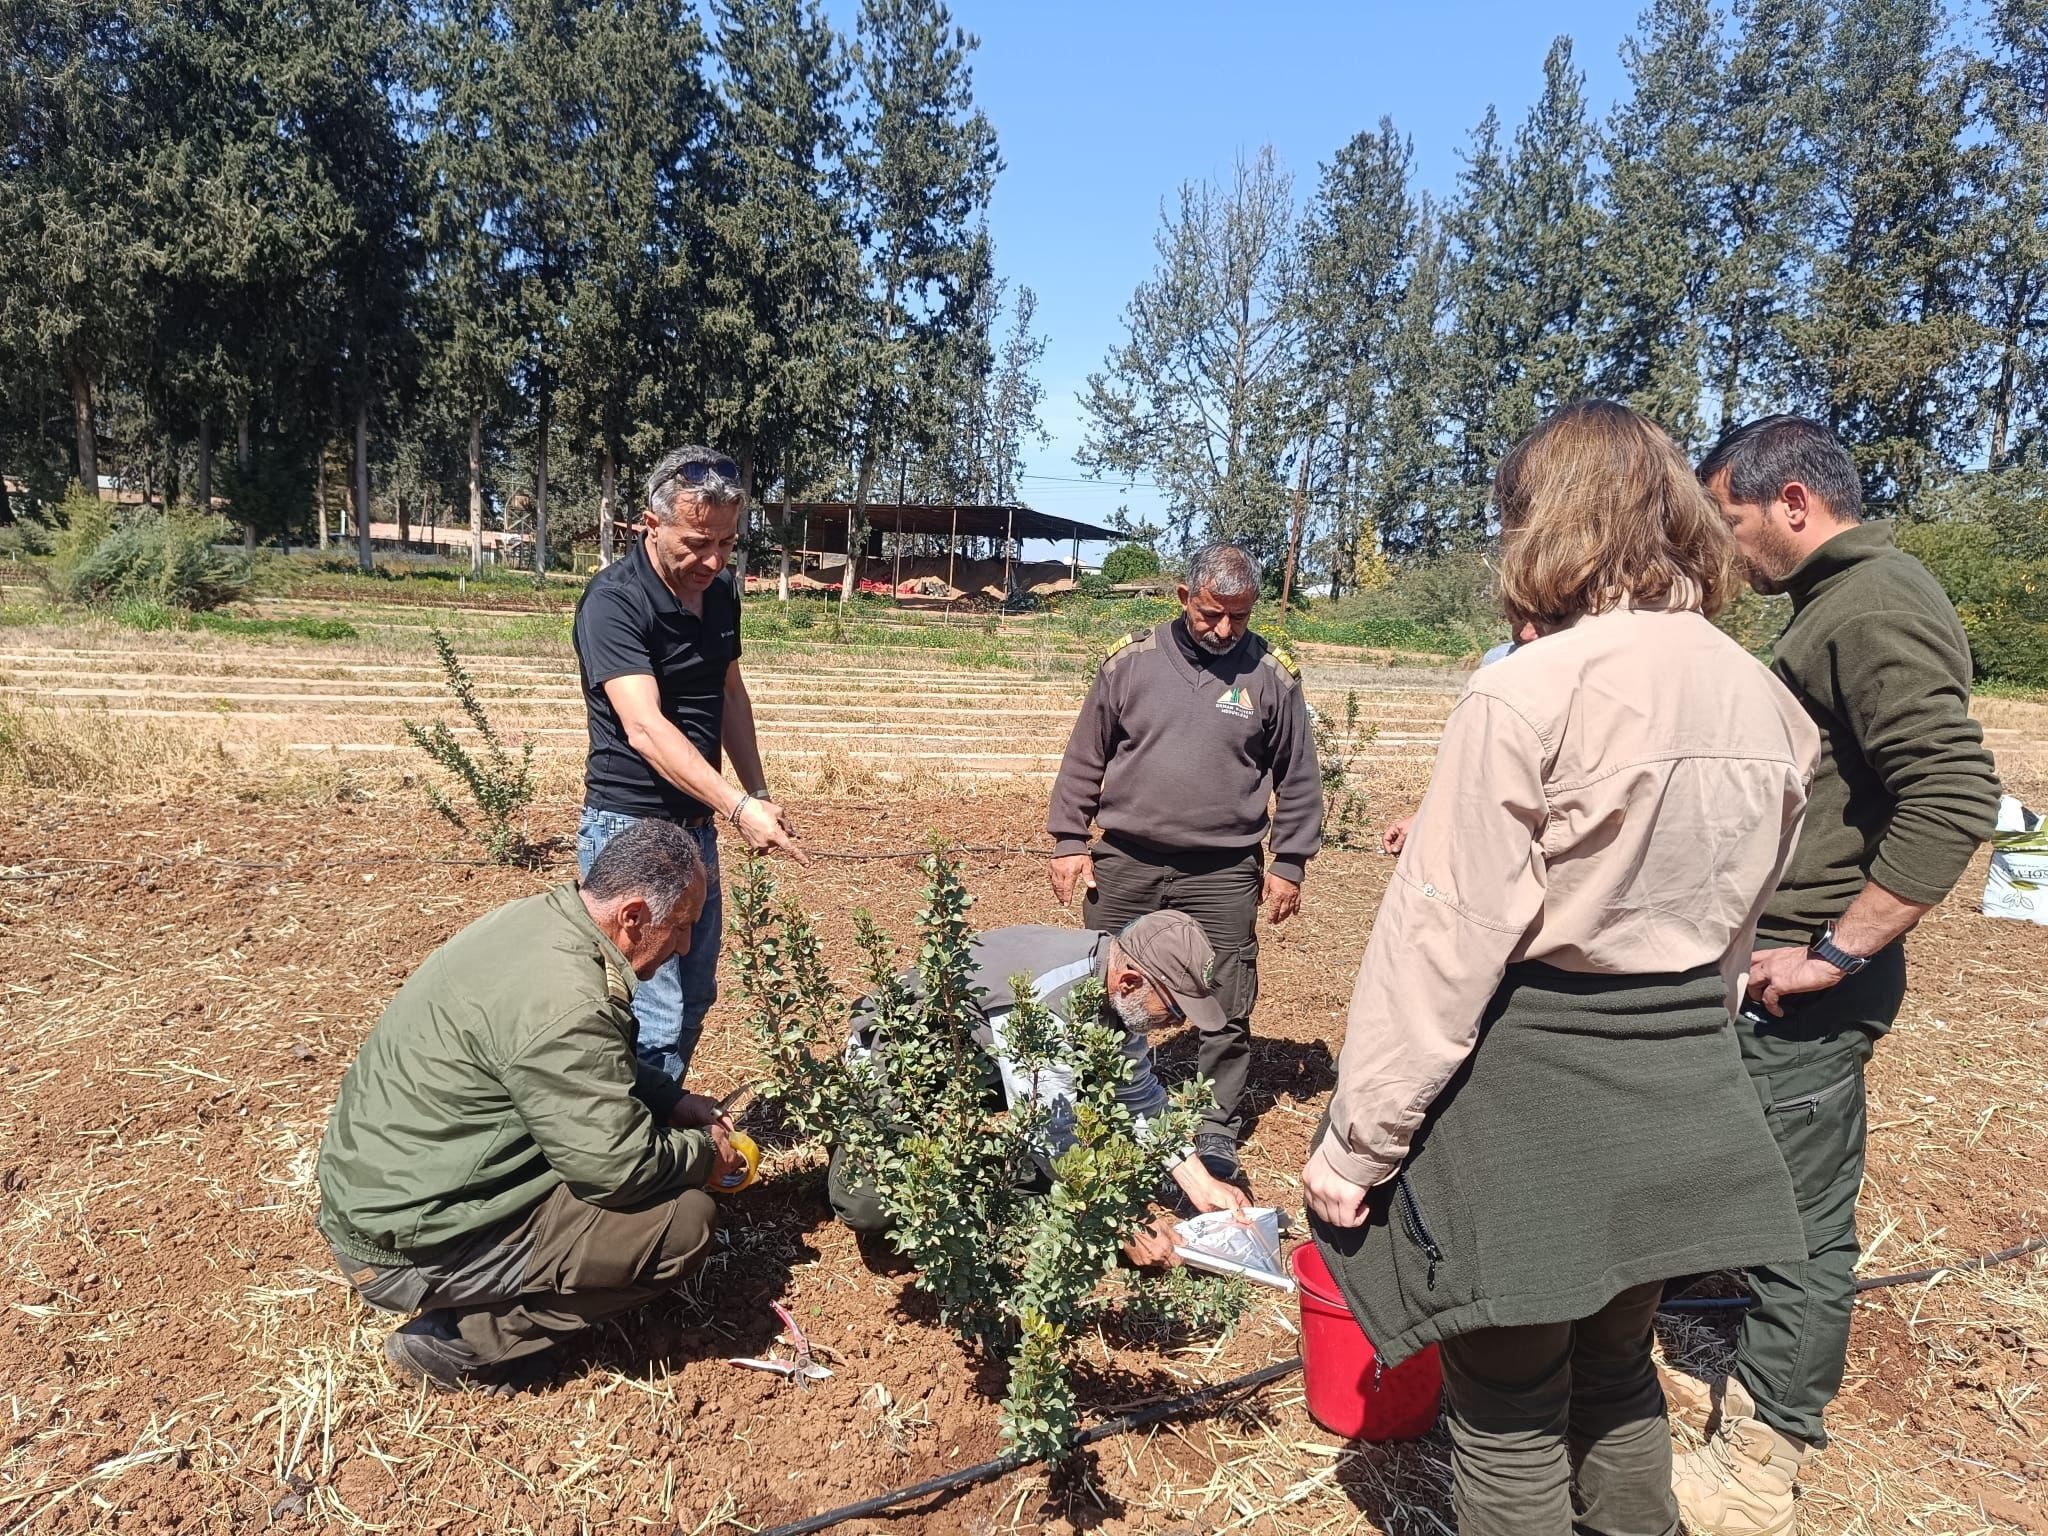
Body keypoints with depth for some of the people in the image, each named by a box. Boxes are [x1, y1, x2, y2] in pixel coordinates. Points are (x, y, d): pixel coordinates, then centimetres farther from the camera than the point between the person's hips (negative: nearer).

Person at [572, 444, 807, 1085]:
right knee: (657, 1026, -11)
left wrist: (759, 793, 11)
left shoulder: (720, 590, 4)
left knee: (694, 1000, 17)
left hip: (697, 824, 8)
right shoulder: (614, 601, -20)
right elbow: (645, 727, -30)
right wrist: (738, 808, -38)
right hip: (631, 828, -8)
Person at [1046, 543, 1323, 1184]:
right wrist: (1068, 842, 2)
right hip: (1125, 864, 1)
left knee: (1225, 1011, 5)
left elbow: (1298, 779, 7)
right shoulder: (1130, 661, 0)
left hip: (1223, 874, 0)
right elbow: (1084, 759, 6)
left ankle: (1217, 1130, 21)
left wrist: (1290, 864, 5)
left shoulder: (1272, 675, 0)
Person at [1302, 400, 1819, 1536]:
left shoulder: (1531, 693, -19)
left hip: (1528, 1100, -7)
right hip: (1684, 1098, 7)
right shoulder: (1765, 700, 2)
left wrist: (1354, 1145, -10)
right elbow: (1732, 937, 12)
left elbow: (1442, 946, -18)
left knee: (1510, 1417, 11)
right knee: (1617, 1377, 26)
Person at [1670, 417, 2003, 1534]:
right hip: (1771, 974, 10)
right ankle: (1748, 1388, 39)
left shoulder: (1876, 605, -16)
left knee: (1801, 1229, 3)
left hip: (1802, 992, -10)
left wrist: (1835, 952, -24)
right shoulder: (1835, 603, 15)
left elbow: (1955, 797, -26)